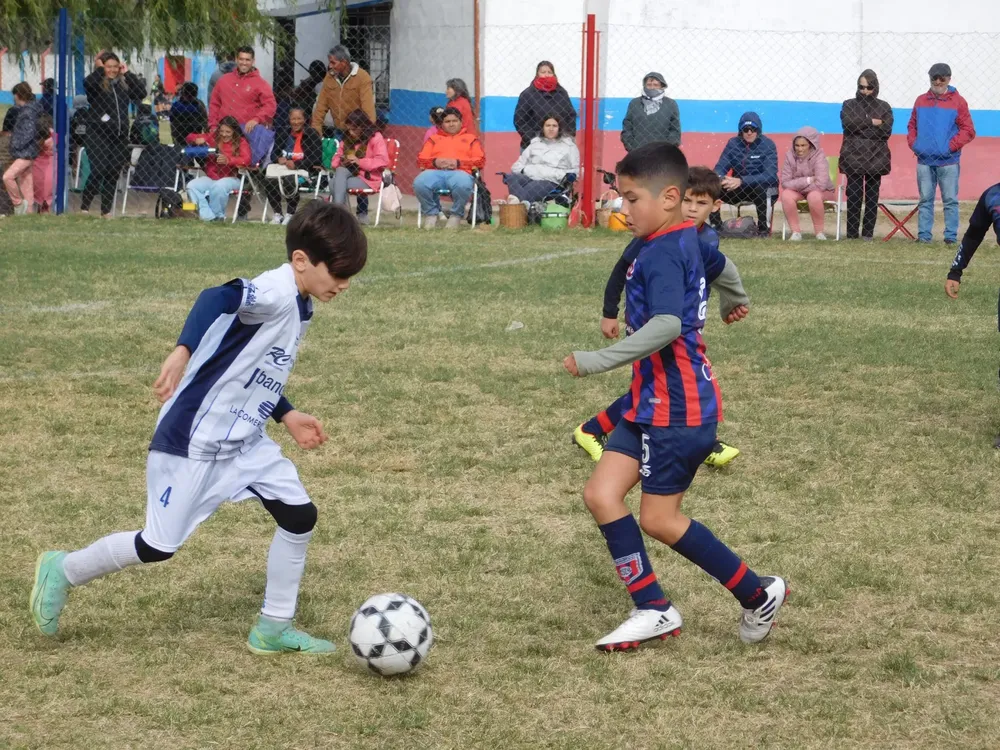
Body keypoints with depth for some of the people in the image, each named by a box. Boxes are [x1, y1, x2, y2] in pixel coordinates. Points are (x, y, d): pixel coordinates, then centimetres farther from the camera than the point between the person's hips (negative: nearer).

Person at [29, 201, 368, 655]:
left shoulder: (301, 307, 9)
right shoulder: (276, 292, -21)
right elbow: (217, 298, -41)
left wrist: (287, 415, 19)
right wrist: (184, 351, -55)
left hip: (247, 442, 9)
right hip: (195, 442, -9)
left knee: (300, 517, 2)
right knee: (159, 546, -1)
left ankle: (273, 629, 15)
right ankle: (63, 572, 22)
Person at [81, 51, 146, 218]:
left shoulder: (124, 84, 13)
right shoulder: (96, 83, -1)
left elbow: (141, 93, 3)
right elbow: (87, 83, -24)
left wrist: (127, 73, 2)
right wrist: (99, 69, -10)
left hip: (119, 136, 5)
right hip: (98, 134, -5)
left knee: (113, 174, 6)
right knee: (98, 171, -14)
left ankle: (106, 211, 12)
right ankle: (84, 207, -5)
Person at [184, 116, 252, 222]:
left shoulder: (241, 142, 1)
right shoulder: (213, 138, 12)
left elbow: (246, 160, -16)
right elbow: (190, 137, 14)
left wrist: (228, 160, -33)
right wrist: (197, 140, -11)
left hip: (231, 178, -4)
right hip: (211, 177, 5)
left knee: (219, 186, -38)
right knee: (192, 186, -22)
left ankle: (218, 215, -14)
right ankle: (209, 216, -29)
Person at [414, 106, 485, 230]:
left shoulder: (471, 139, 27)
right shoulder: (434, 139, 32)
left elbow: (480, 160, 11)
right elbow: (420, 160, 18)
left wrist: (459, 163, -5)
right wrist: (435, 162, -4)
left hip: (459, 172, -2)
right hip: (435, 172, 2)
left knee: (463, 185, -41)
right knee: (419, 183, -34)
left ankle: (456, 215, -14)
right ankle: (431, 214, -9)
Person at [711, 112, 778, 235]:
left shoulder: (768, 145, -13)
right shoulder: (733, 143, -1)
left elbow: (770, 175, -25)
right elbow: (720, 168, -3)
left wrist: (741, 181, -38)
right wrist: (720, 178, -31)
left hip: (761, 189, -4)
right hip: (737, 190, 4)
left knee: (760, 188, -38)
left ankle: (764, 227, -22)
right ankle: (716, 225, -6)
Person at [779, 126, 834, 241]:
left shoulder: (819, 157, -19)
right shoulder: (790, 156, -9)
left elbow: (820, 184, -30)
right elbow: (785, 182, -15)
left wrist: (797, 184, -22)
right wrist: (807, 181, -26)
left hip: (817, 191, -3)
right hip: (797, 193, 3)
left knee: (814, 196, -37)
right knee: (786, 195, -29)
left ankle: (819, 232, -20)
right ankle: (795, 232, -19)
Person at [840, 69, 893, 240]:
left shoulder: (884, 107, 11)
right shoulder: (849, 105, 10)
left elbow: (886, 131, -4)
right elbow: (848, 123, -10)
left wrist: (861, 128, -10)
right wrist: (871, 122, -9)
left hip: (876, 157, 1)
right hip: (853, 157, -1)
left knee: (872, 197, 0)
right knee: (854, 196, -6)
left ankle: (868, 232, 3)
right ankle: (852, 233, -4)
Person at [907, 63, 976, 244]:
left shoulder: (958, 102, -1)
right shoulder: (921, 101, 11)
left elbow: (968, 131, -4)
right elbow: (912, 126, 18)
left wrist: (951, 146, -13)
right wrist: (913, 143, 0)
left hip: (948, 162, -3)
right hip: (924, 161, 4)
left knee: (950, 200, -1)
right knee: (925, 200, 7)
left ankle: (951, 236, 2)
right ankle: (923, 235, 10)